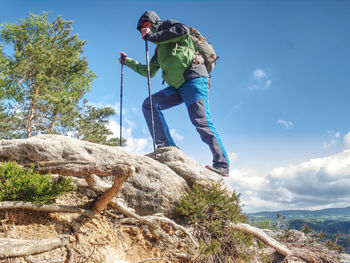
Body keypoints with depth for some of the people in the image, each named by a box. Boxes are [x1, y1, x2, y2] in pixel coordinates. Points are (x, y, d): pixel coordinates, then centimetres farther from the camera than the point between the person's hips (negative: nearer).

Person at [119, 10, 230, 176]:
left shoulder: (167, 24, 10)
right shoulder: (159, 49, 31)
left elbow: (183, 30, -15)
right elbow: (149, 71, 39)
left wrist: (152, 36, -11)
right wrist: (128, 61, 39)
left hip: (194, 78, -9)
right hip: (178, 86, 9)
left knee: (200, 121, -17)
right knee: (149, 105, -1)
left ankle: (222, 165, -14)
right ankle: (166, 145, -8)